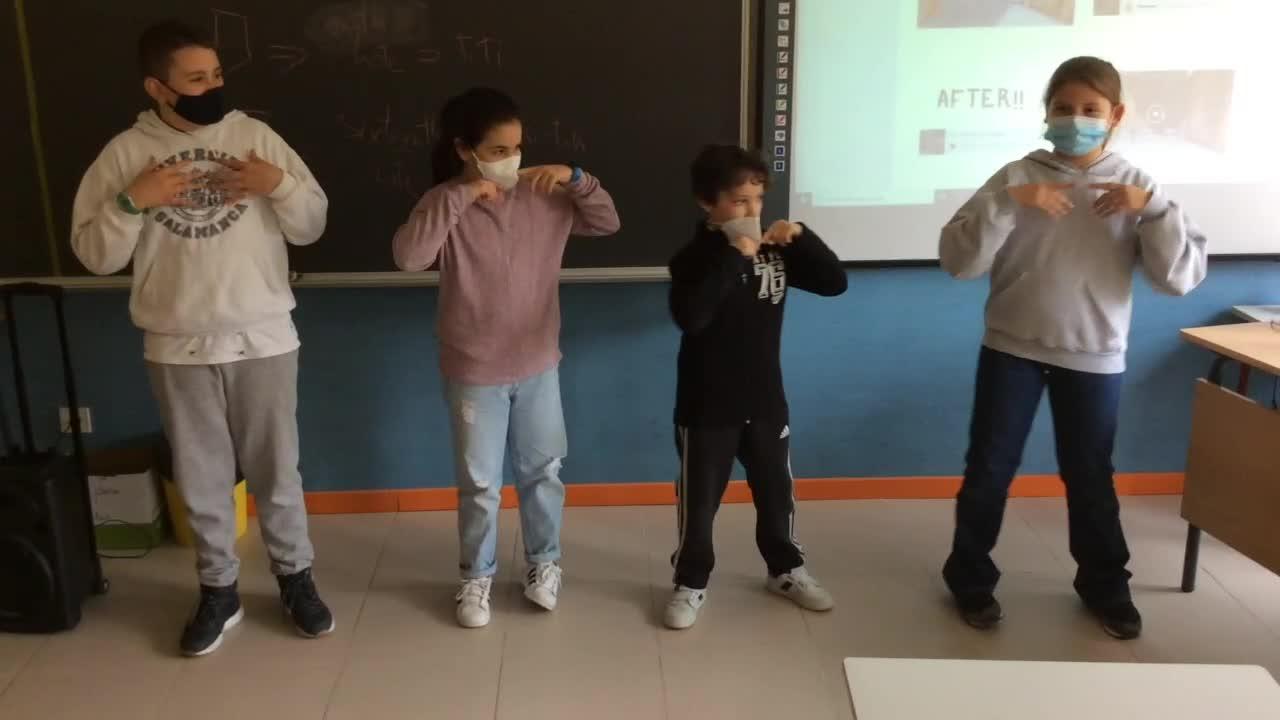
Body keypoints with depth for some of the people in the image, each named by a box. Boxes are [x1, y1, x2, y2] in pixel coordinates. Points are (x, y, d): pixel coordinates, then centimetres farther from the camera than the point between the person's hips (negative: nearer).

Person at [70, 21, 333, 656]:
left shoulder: (256, 136, -1)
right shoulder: (124, 153, -1)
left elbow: (313, 226, 1)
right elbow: (94, 256, -1)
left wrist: (281, 184, -17)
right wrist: (132, 200, -16)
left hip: (263, 340, 0)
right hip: (178, 350, 1)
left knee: (276, 469, 10)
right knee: (201, 478, 12)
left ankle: (295, 577, 28)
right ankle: (218, 590, 30)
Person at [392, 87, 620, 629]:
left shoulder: (544, 196, -3)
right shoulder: (445, 204, -12)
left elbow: (607, 223, 0)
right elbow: (407, 256, -28)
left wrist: (576, 179, -15)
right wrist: (458, 196, -29)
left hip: (539, 366, 3)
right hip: (474, 373, -3)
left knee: (544, 471, 16)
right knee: (479, 484, 10)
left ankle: (544, 563, 37)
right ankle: (477, 576, 31)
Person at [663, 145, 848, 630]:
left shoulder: (776, 250, -1)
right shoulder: (694, 259, -15)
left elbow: (835, 282, -2)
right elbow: (689, 317, -32)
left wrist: (801, 237, -16)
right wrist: (733, 257, -32)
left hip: (765, 400, 4)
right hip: (707, 406, -4)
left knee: (777, 492, 19)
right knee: (700, 501, 8)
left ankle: (787, 570, 39)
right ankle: (690, 583, 26)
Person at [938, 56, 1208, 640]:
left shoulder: (1136, 186, -2)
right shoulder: (1017, 177, -7)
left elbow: (1182, 278, -8)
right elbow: (957, 260, -15)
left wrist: (1153, 209, -20)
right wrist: (1008, 204, -26)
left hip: (1094, 357, 1)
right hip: (1012, 349, -1)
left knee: (1090, 477, 14)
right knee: (989, 469, 7)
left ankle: (1104, 584, 34)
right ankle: (970, 576, 25)